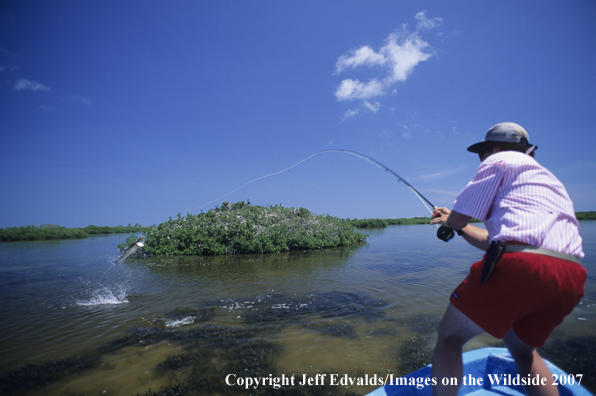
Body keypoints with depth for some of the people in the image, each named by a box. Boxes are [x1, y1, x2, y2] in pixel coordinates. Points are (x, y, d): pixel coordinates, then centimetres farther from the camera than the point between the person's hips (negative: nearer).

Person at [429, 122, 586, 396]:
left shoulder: (500, 160, 8)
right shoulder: (545, 176, 33)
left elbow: (459, 218, 2)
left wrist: (451, 221, 24)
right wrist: (456, 225, 38)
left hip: (519, 266, -9)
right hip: (571, 278, 9)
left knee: (449, 338, 6)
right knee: (522, 348, 30)